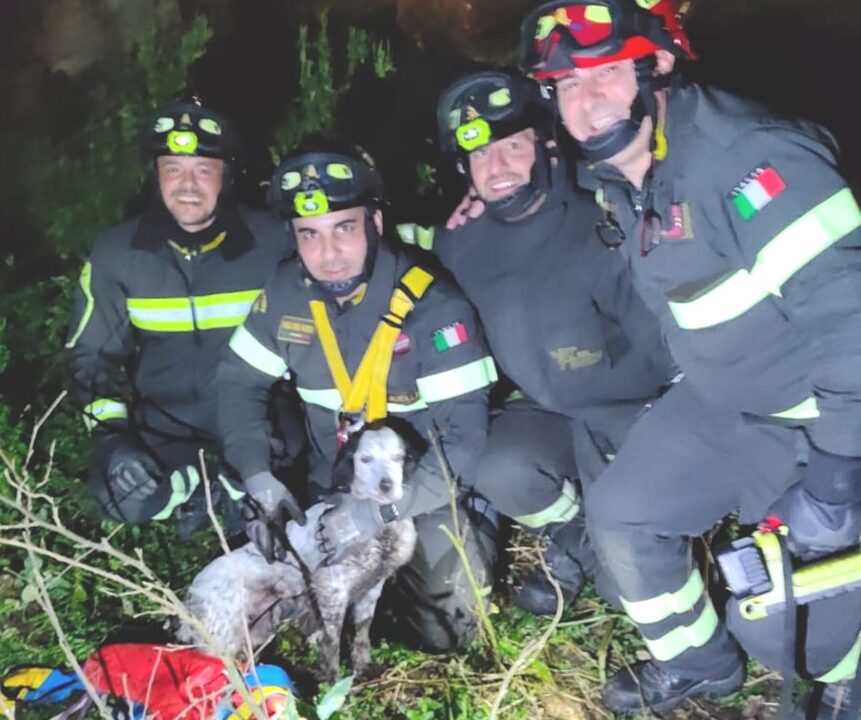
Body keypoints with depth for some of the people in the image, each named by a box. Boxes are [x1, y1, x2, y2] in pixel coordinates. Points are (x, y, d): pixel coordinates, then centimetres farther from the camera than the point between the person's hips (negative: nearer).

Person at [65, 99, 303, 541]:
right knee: (125, 495, -23)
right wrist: (112, 433, -8)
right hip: (165, 432, 2)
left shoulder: (272, 243, -7)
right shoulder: (115, 254, -3)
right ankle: (216, 489, 2)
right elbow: (91, 354, 6)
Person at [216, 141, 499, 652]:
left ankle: (475, 532, 11)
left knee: (441, 628, -19)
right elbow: (239, 384, 2)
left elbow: (465, 439, -25)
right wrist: (260, 479, -13)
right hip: (335, 492, 5)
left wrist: (380, 512, -30)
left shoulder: (434, 307, -23)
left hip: (424, 493, -4)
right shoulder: (288, 294, -7)